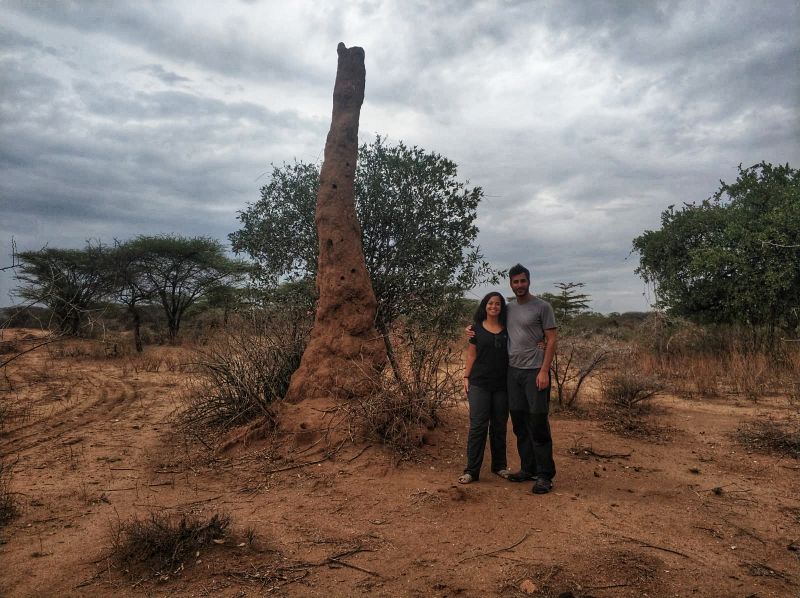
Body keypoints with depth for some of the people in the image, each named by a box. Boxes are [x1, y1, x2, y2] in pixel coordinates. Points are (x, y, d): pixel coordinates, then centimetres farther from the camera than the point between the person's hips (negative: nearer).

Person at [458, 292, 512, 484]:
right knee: (478, 425, -3)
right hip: (479, 384, -2)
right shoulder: (477, 328, 3)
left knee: (499, 426, 11)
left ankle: (499, 466, 25)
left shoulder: (507, 329, 6)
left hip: (502, 384, 2)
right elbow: (471, 355, 4)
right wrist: (466, 377, -2)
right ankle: (471, 470, 2)